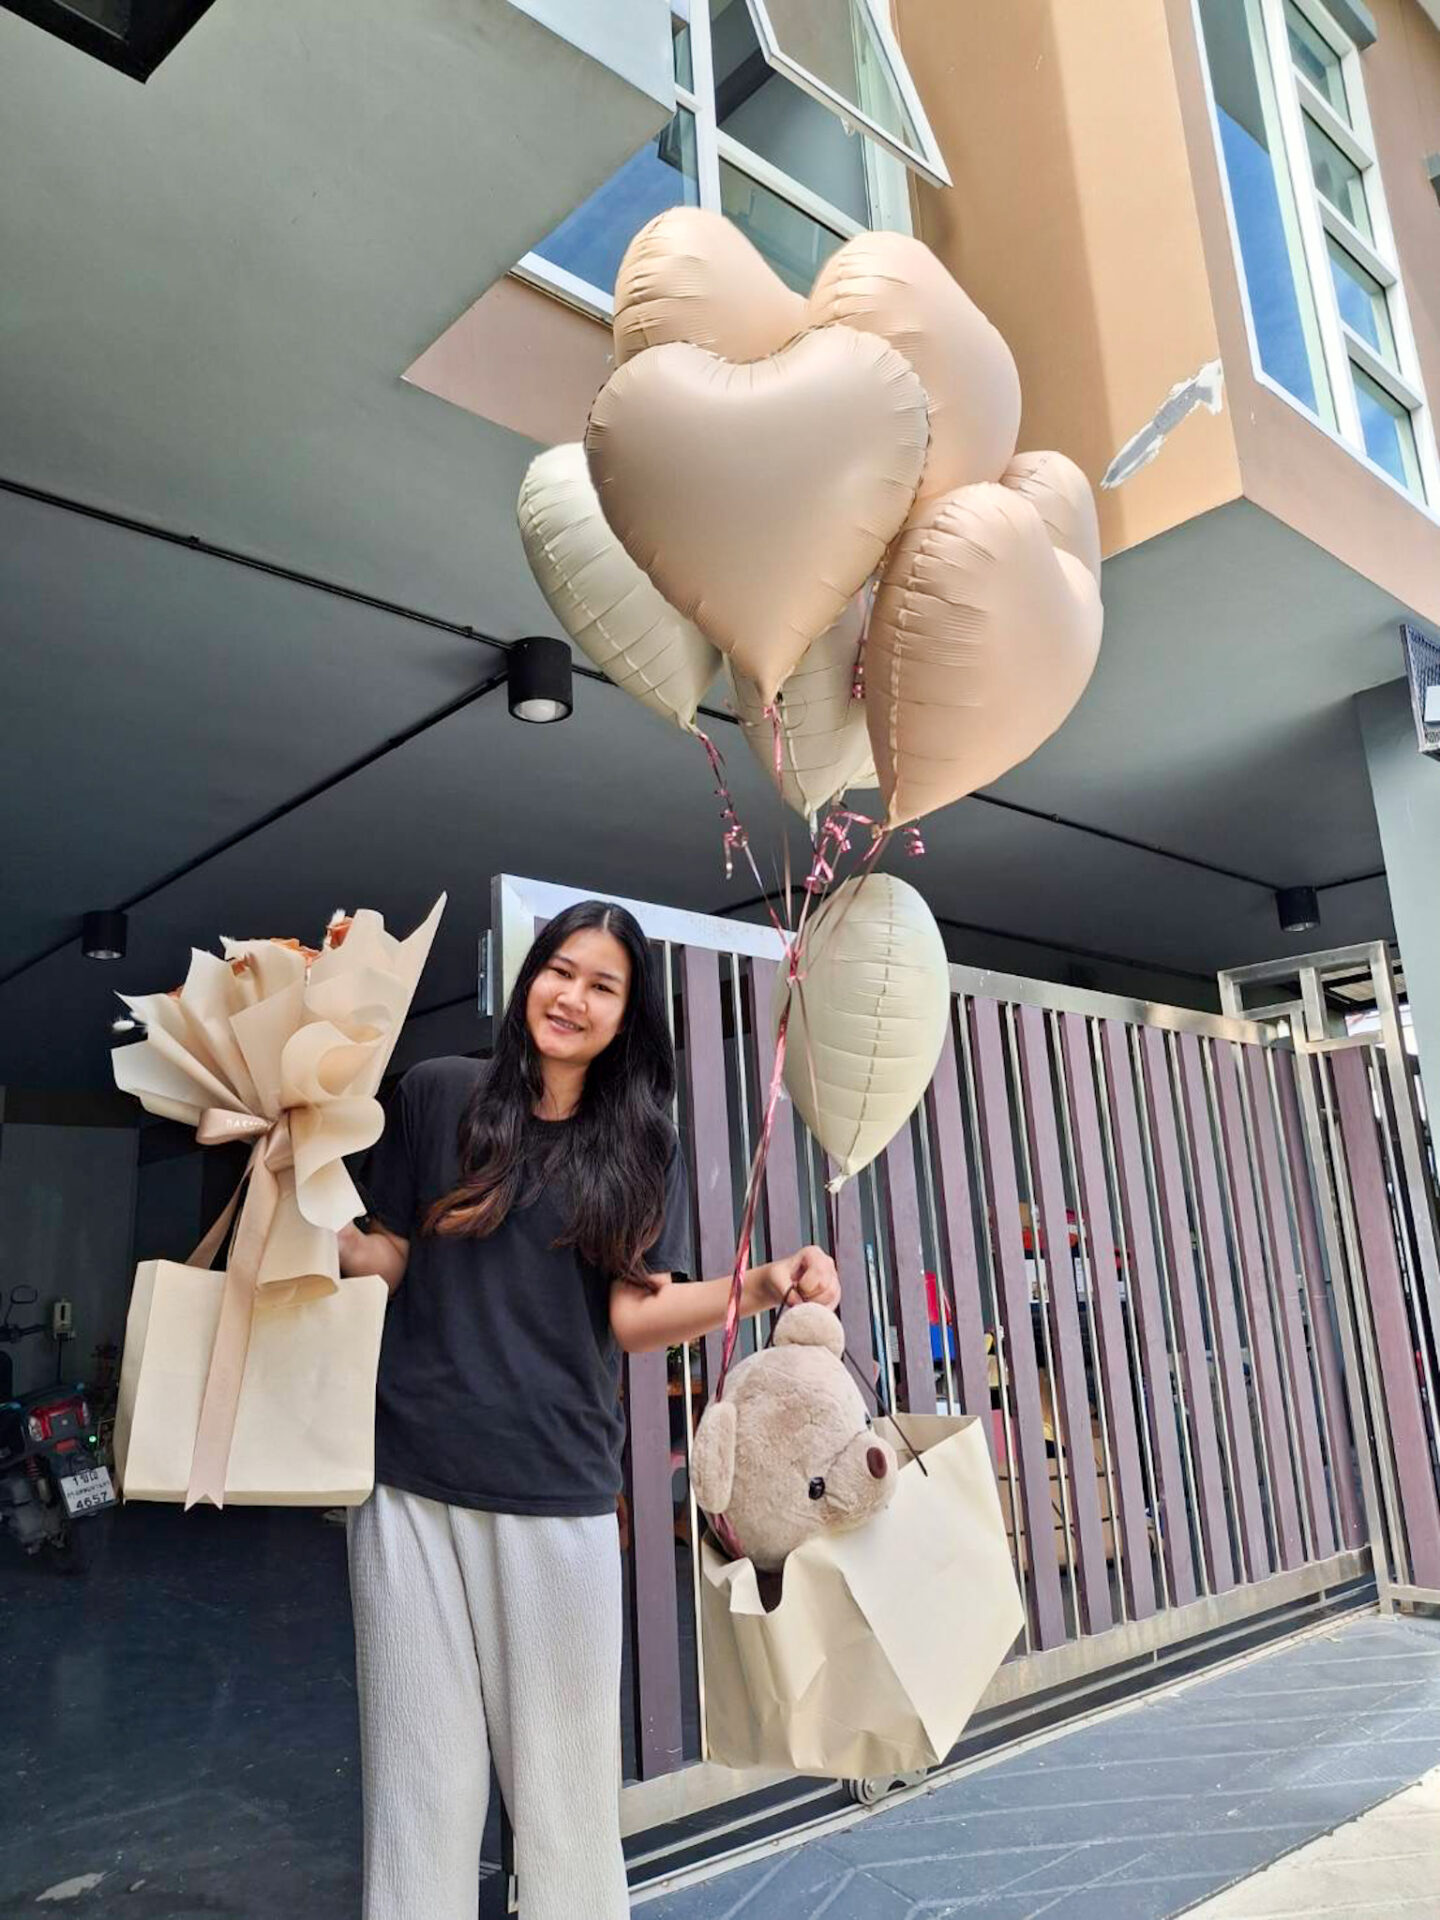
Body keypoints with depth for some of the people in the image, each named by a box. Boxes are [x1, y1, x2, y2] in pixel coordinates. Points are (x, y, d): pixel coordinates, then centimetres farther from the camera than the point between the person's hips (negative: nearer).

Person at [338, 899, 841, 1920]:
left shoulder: (643, 1147, 5)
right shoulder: (438, 1094, 2)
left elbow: (634, 1314, -3)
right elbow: (386, 1256, 7)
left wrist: (761, 1286, -19)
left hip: (559, 1485, 1)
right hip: (412, 1474, 0)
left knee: (564, 1772, 11)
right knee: (424, 1768, 10)